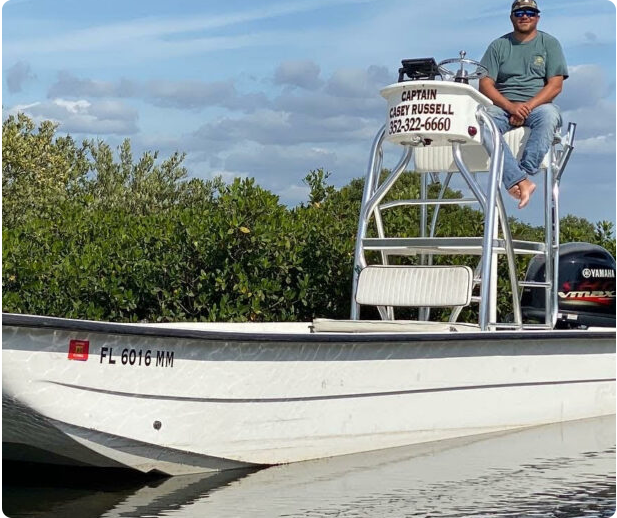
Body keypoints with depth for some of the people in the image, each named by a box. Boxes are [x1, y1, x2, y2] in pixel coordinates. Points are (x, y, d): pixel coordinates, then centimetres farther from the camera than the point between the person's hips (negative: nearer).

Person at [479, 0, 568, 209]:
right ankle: (521, 182, -43)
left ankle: (523, 174, -41)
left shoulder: (549, 43, 10)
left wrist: (528, 106, -16)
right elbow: (485, 85, 1)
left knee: (549, 115, -36)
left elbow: (555, 85, -1)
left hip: (538, 104, -1)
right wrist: (510, 107, -16)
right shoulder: (499, 46, 12)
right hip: (503, 105, 1)